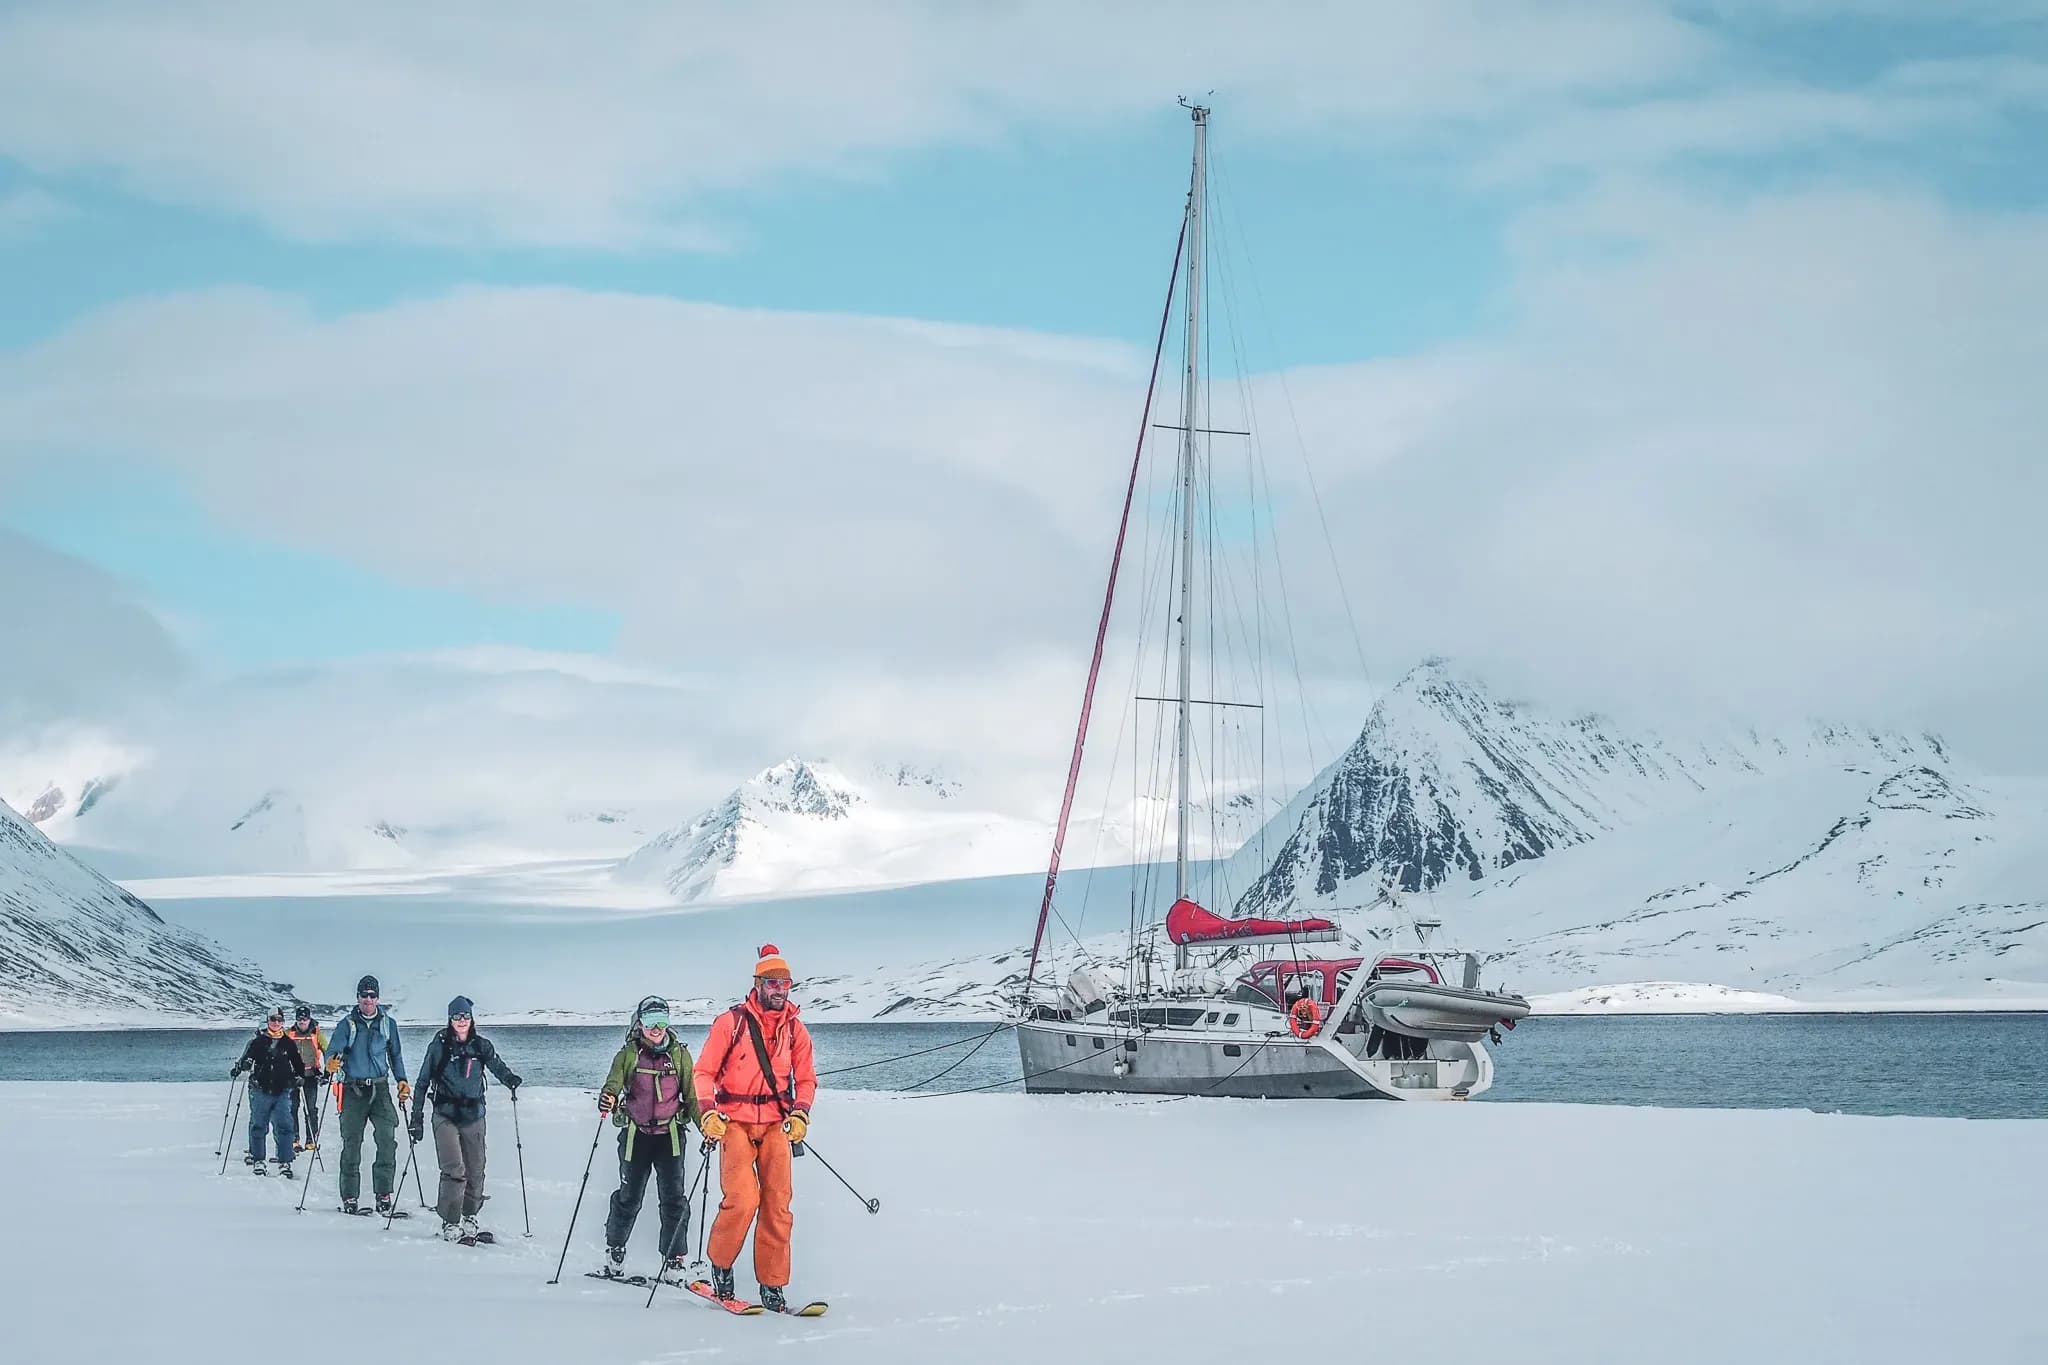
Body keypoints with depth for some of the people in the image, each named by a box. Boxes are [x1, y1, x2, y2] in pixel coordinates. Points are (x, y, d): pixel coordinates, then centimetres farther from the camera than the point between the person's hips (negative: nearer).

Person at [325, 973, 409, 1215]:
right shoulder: (347, 1024, 2)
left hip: (380, 1088, 1)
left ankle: (383, 1195, -6)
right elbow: (334, 1049, -11)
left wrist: (402, 1081, 11)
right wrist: (331, 1062, -34)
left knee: (387, 1138, -11)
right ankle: (349, 1197, 6)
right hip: (353, 1090, -1)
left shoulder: (388, 1023, 9)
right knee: (351, 1142, 0)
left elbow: (395, 1055, 20)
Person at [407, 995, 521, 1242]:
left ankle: (469, 1220, 21)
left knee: (475, 1171, 6)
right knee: (454, 1169, -15)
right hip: (446, 1115, -3)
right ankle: (450, 1224, -11)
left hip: (473, 1115, 3)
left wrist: (511, 1079, -28)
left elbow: (497, 1066, -6)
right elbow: (423, 1082, 4)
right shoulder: (439, 1046, 1)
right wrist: (416, 1117, 1)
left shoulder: (481, 1046, 8)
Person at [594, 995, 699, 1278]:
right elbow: (614, 1081, -13)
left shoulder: (679, 1054, 6)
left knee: (674, 1198, -4)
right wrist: (607, 1098, -36)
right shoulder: (629, 1054, 2)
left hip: (670, 1134, 1)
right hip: (636, 1135, 0)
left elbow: (692, 1095, 7)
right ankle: (614, 1250, 25)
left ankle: (673, 1260, 3)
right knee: (629, 1197, 7)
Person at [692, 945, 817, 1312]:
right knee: (742, 1199, -17)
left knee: (778, 1204, -3)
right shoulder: (732, 1022, -2)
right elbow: (705, 1072, 0)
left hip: (776, 1124, 3)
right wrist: (708, 1113, -14)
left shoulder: (795, 1029, 8)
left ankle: (772, 1286, 4)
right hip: (735, 1121, -3)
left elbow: (805, 1078, 15)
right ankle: (721, 1264, 8)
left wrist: (800, 1114, -2)